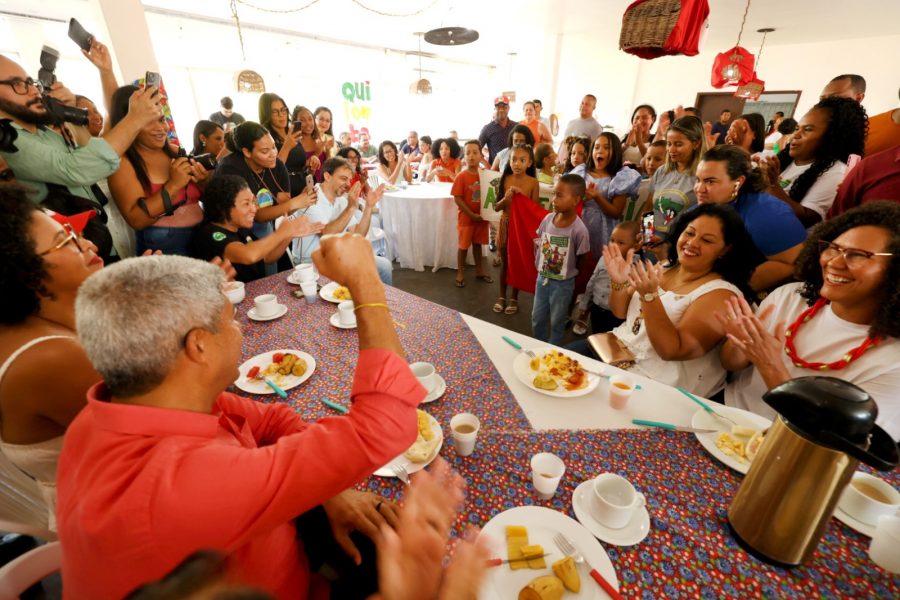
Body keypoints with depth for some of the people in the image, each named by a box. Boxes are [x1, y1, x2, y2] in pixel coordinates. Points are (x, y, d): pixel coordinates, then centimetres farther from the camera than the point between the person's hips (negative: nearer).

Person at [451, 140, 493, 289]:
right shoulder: (461, 176, -12)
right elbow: (458, 199, -15)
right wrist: (472, 214, -17)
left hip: (481, 217, 4)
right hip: (466, 218, -4)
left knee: (478, 244, 17)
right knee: (463, 245, 6)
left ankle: (479, 270, 30)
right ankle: (460, 272, 20)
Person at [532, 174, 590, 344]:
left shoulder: (579, 229, -23)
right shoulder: (548, 218, -9)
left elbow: (581, 261, -10)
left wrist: (567, 273, 1)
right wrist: (539, 266, 4)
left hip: (563, 283, -5)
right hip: (542, 278, 5)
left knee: (557, 322, 14)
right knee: (537, 318, 19)